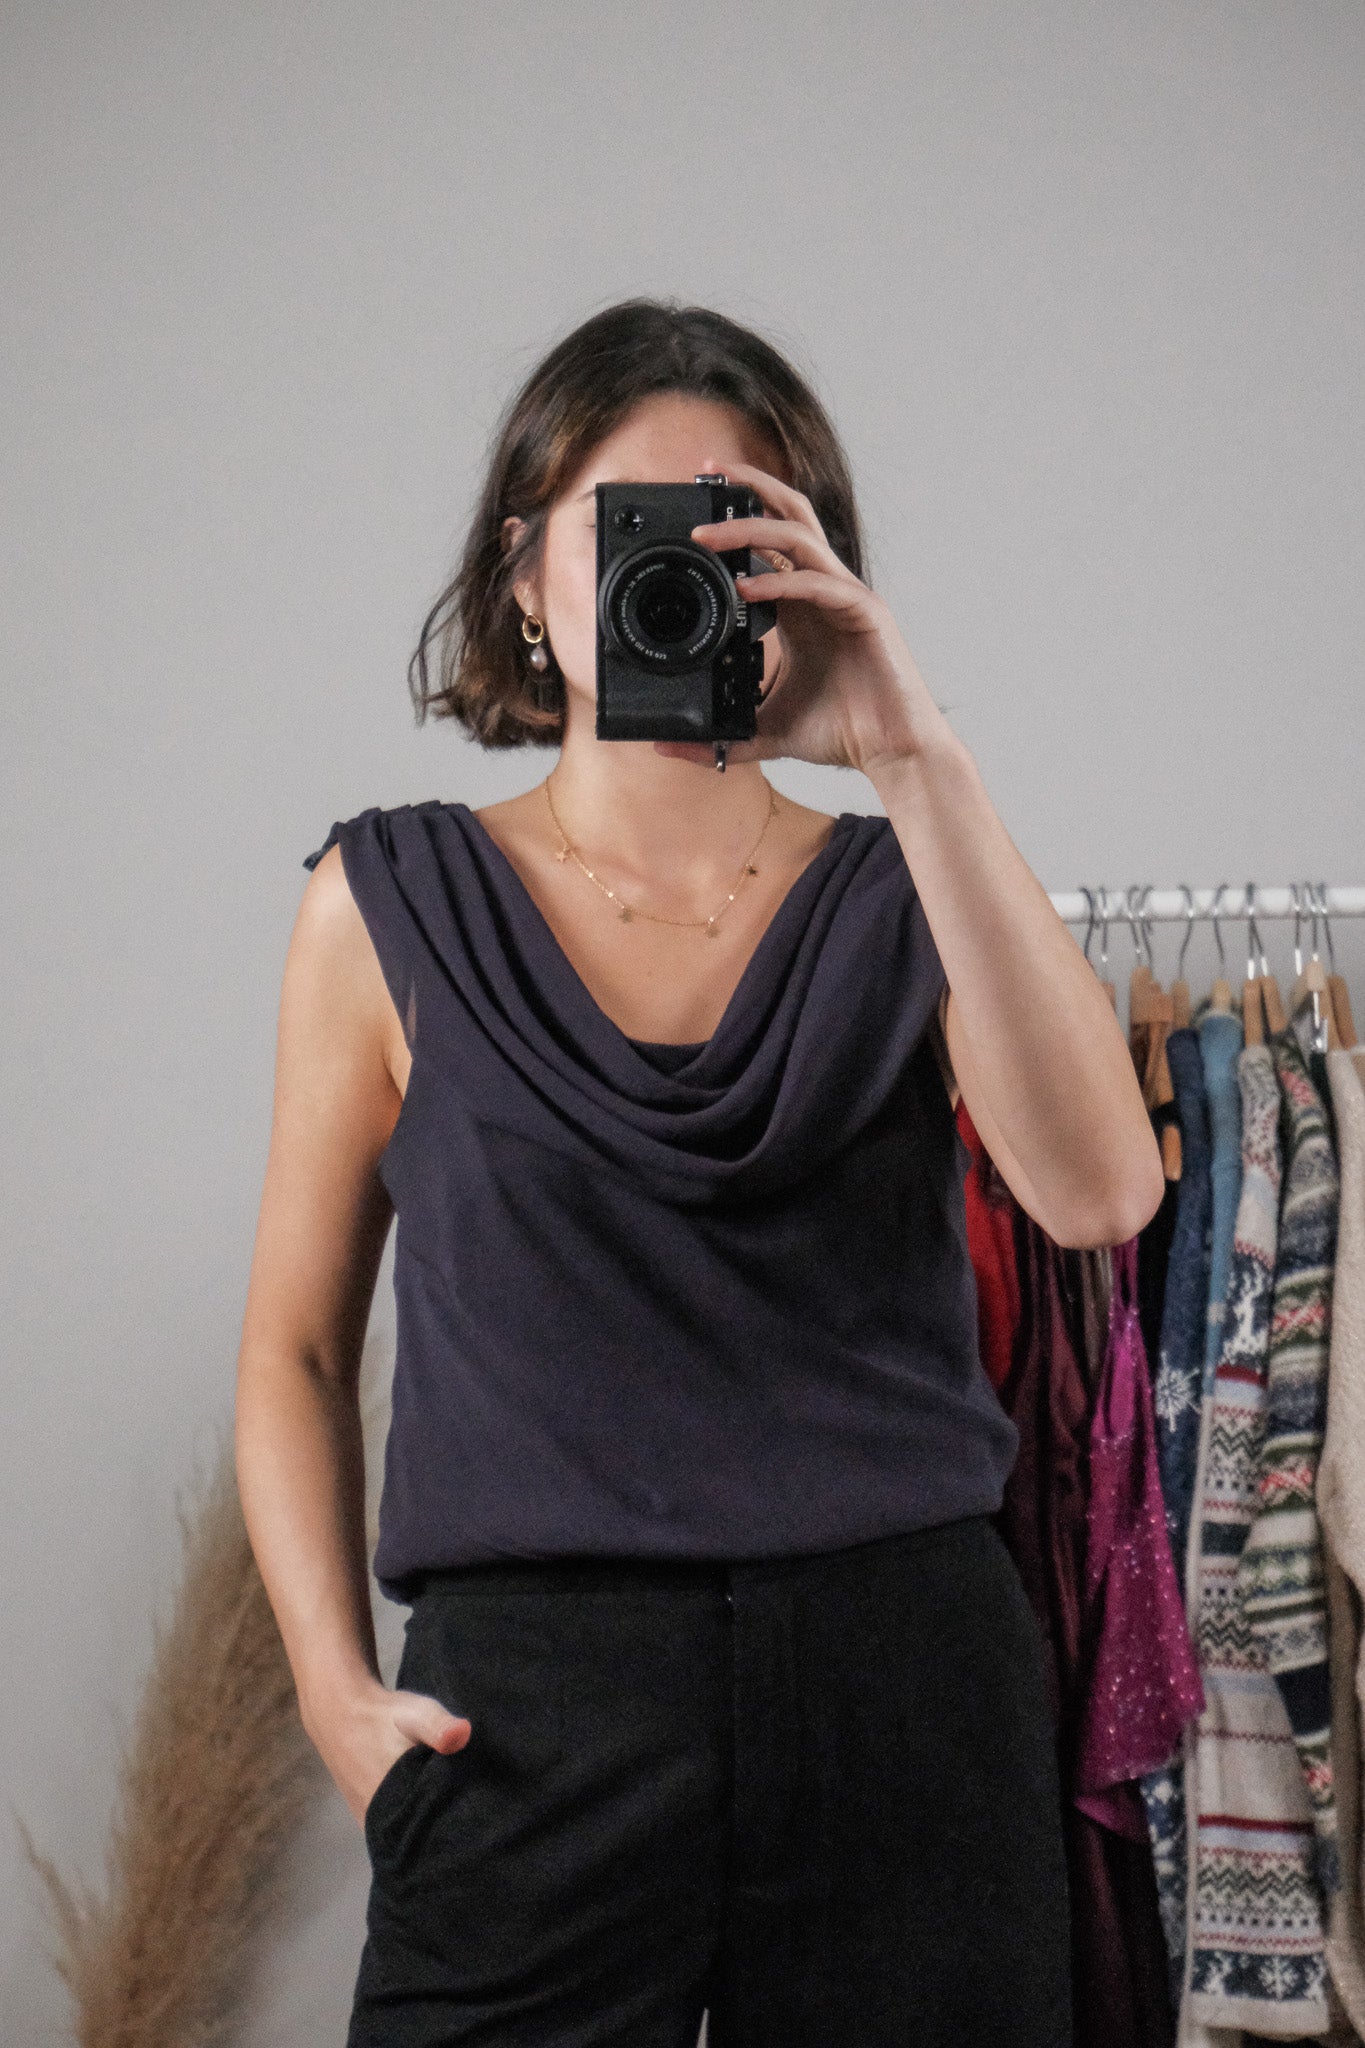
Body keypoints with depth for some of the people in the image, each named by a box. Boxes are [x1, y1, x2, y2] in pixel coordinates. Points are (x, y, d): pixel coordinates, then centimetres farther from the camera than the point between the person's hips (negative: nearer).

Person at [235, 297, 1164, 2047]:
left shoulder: (902, 899, 7)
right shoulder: (395, 904, 6)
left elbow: (1098, 1190, -13)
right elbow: (297, 1347, 8)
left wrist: (917, 764, -17)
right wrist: (339, 1696, -5)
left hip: (904, 1686, 1)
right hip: (530, 1706, -1)